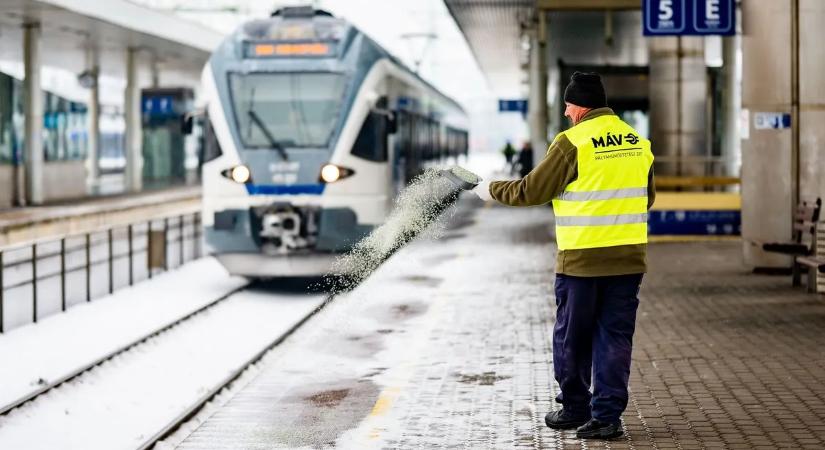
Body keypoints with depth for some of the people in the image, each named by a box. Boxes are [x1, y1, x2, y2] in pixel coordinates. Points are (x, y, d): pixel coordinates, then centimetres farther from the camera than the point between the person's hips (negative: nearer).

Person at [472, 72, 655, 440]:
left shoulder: (572, 142, -10)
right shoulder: (638, 141, 8)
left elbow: (531, 191, -6)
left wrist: (492, 190, 10)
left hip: (582, 258, -5)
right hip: (628, 257, 5)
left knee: (571, 338, 10)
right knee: (615, 337, 7)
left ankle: (575, 408, 21)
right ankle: (607, 416, 5)